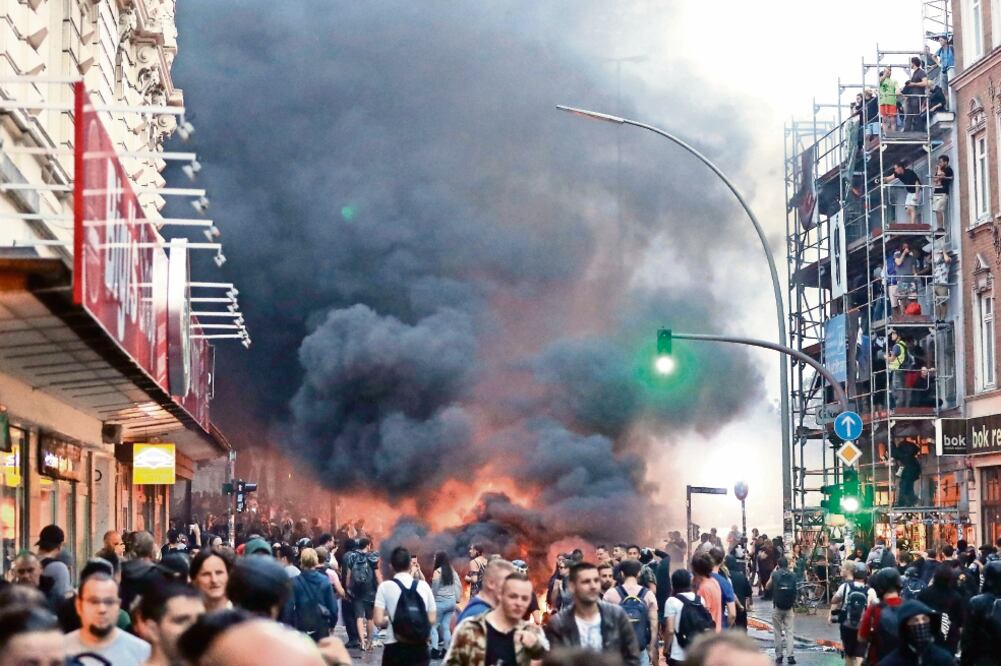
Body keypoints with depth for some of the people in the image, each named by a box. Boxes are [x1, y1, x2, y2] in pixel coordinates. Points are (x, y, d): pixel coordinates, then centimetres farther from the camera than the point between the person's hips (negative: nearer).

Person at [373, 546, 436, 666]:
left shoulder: (385, 587, -4)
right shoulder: (424, 586, 5)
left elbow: (379, 621, -9)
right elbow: (432, 620, 6)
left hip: (395, 648, -2)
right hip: (420, 648, 2)